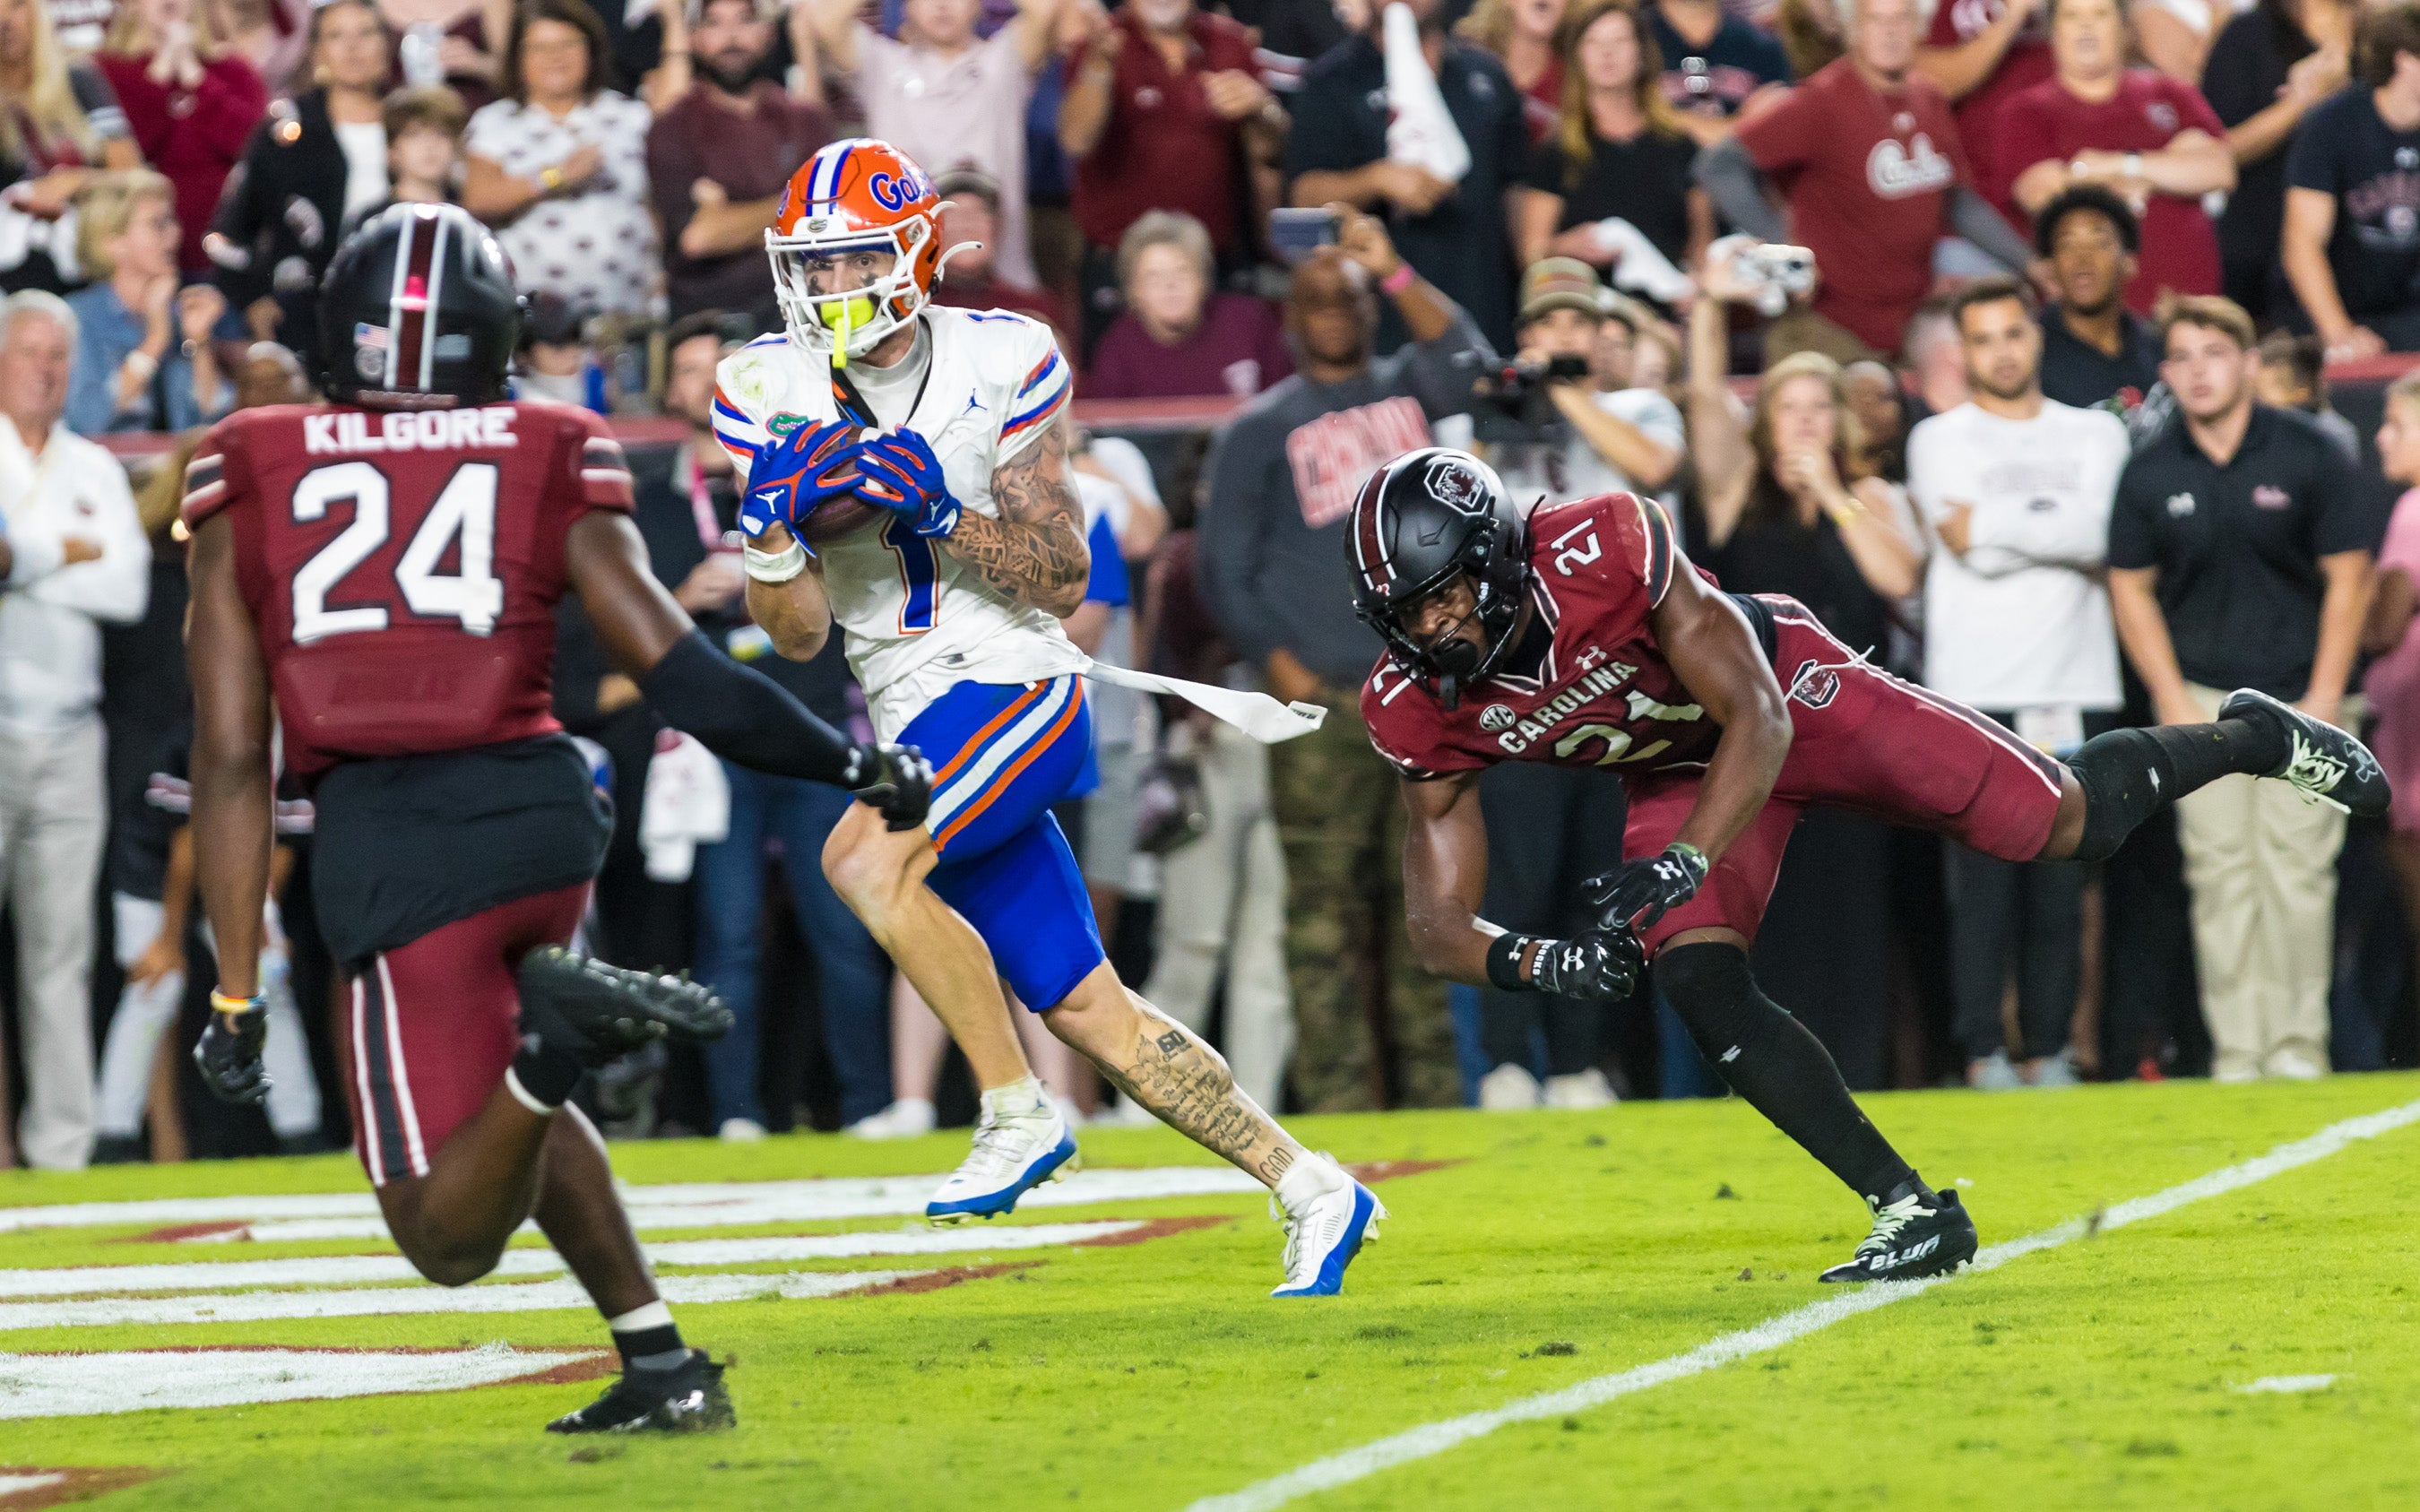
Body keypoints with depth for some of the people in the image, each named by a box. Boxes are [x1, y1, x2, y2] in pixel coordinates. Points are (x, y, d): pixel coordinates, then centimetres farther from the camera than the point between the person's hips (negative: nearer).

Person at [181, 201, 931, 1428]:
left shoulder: (250, 478, 11)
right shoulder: (550, 462, 11)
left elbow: (231, 758, 7)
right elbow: (677, 670, 4)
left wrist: (236, 995, 9)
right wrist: (854, 766, 19)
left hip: (386, 840, -3)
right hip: (540, 802, 3)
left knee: (452, 1234, 2)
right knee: (501, 1093, 32)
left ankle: (560, 1024, -28)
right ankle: (662, 1367, 19)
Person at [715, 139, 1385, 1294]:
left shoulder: (1000, 366, -7)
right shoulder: (771, 394, 3)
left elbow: (1064, 582, -8)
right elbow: (799, 636, 2)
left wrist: (940, 509, -21)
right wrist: (775, 525, -17)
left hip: (1017, 689, -5)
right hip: (918, 722, 5)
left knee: (864, 859, -30)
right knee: (1084, 1010, 6)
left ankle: (1018, 1113, -17)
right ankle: (1311, 1191, 17)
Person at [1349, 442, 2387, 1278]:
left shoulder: (1607, 549, -38)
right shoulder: (1416, 709, -24)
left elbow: (1756, 721, -34)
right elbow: (1441, 927, -18)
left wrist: (1676, 867, -48)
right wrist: (1533, 961, -41)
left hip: (1787, 694, -4)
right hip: (1677, 773, 4)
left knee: (2066, 824, 2)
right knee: (1698, 987, -17)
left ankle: (2252, 738, 33)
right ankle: (1911, 1213, -5)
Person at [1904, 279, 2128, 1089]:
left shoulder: (2095, 435, 15)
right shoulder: (1941, 439, 9)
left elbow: (2101, 534, -4)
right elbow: (1972, 551, -6)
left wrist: (1992, 523, -3)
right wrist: (2057, 530, 0)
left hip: (2075, 688, 2)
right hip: (1975, 689, -2)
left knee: (2063, 884, 1)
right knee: (1983, 878, -7)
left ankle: (2049, 1047, 5)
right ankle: (1982, 1049, -5)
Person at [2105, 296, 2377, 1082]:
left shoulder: (2309, 456, -5)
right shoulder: (2150, 472, 1)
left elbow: (2348, 577, -1)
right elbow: (2131, 588, 7)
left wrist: (2323, 702, -5)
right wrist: (2174, 702, -1)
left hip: (2297, 689, -2)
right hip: (2200, 691, 2)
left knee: (2298, 868, -6)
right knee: (2221, 873, -2)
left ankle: (2298, 1047, 0)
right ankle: (2237, 1053, 1)